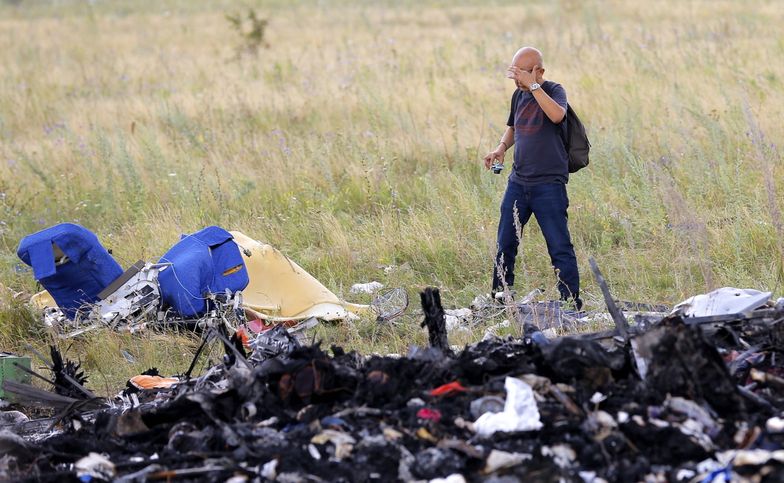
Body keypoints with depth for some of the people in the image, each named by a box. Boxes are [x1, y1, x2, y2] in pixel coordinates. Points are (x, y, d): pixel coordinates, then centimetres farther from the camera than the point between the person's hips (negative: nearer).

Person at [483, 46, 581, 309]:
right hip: (518, 181, 6)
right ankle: (499, 300, 21)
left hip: (549, 184, -6)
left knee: (560, 247, -7)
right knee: (505, 243, 10)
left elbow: (557, 115, -30)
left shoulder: (554, 91, -7)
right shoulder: (519, 95, 11)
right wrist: (501, 147, 8)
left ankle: (572, 305, -4)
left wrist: (533, 85, -28)